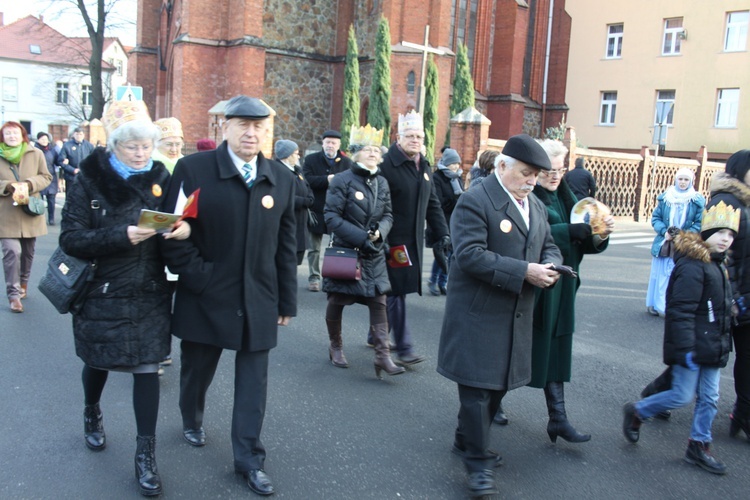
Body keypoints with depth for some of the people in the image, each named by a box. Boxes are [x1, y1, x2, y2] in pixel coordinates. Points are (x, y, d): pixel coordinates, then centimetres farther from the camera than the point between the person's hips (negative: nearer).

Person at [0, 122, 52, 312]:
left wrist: (28, 184, -14)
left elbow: (46, 177, 4)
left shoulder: (36, 154, 1)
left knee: (28, 252, 15)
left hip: (30, 212, 2)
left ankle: (23, 282, 38)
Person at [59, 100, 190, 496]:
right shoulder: (89, 182, -9)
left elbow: (181, 220, 4)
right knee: (98, 362, 18)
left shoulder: (160, 177, -1)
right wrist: (122, 236, -28)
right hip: (102, 293, -1)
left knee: (147, 367, 1)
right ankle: (92, 415, 49)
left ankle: (146, 453, 13)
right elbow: (71, 239, -15)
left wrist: (184, 228, -20)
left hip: (149, 294, 1)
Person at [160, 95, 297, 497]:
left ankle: (248, 457, 21)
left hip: (258, 302, 2)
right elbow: (174, 234, -7)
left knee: (253, 381, 6)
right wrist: (200, 278, -14)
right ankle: (192, 421, 49)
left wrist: (286, 301, 7)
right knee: (197, 369, 19)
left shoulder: (282, 179, 3)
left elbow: (286, 245, 6)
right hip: (205, 298, -1)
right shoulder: (193, 169, -7)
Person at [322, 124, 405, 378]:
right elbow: (332, 217, -14)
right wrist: (361, 237, -20)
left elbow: (388, 216, 9)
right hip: (344, 251, -4)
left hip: (374, 254, 4)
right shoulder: (342, 181, -10)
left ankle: (383, 356, 0)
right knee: (337, 301, 8)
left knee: (379, 302, -2)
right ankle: (336, 347, 28)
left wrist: (379, 232, -13)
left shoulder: (382, 182, 6)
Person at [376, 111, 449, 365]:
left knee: (395, 290, 14)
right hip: (393, 239, -8)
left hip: (414, 240, 8)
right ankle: (404, 347, 3)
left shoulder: (424, 167, 14)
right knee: (396, 291, -4)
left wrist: (442, 233, 10)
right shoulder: (387, 165, -12)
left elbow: (432, 203, 18)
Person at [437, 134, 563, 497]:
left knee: (498, 385, 17)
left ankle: (467, 442, 36)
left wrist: (550, 266, -3)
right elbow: (470, 254, -23)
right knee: (477, 386, -2)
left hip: (516, 317, 8)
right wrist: (524, 272, -24)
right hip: (478, 314, -8)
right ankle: (478, 462, 13)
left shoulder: (536, 207, 14)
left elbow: (549, 247, 22)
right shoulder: (475, 201, -14)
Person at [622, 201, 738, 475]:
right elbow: (681, 310, -23)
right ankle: (636, 412, 17)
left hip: (712, 347, 9)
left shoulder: (718, 265, 13)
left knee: (709, 398, 11)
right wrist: (686, 347, -25)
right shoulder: (692, 266, -18)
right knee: (683, 396, -3)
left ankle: (699, 446, 23)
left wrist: (722, 343, 23)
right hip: (691, 347, -9)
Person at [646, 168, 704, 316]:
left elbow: (699, 224, -1)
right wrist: (664, 232, -11)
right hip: (663, 245, 2)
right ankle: (655, 306, 18)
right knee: (660, 275, 7)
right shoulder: (665, 197, 3)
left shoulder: (698, 201, -1)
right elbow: (655, 218, 5)